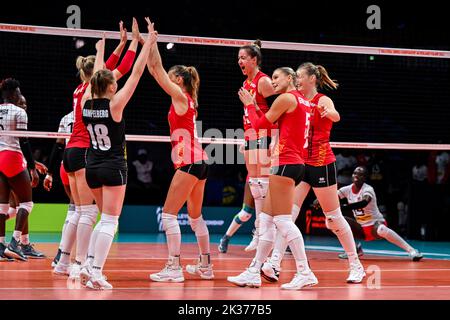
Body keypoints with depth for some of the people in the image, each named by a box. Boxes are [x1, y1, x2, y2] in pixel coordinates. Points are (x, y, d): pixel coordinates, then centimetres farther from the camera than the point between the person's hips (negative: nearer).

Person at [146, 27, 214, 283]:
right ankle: (206, 266, 20)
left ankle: (174, 268, -13)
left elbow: (158, 69, -8)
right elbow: (156, 71, 18)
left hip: (189, 162, -10)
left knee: (169, 214, -9)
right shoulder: (186, 99, 15)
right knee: (195, 216, 16)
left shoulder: (180, 96, -7)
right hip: (199, 160, 10)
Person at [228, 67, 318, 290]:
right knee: (266, 219, 9)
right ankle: (254, 273, 10)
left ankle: (305, 272, -13)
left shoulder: (286, 98, -7)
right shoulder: (302, 101, 19)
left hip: (285, 163, -10)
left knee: (283, 220, -11)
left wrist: (249, 105, 14)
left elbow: (259, 124, 0)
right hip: (296, 162, 10)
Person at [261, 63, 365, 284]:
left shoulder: (322, 101, -10)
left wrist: (328, 113, -56)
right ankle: (274, 265, -16)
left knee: (334, 217, 1)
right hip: (300, 164, 6)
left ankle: (356, 266, 14)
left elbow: (335, 116, -32)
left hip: (321, 164, -6)